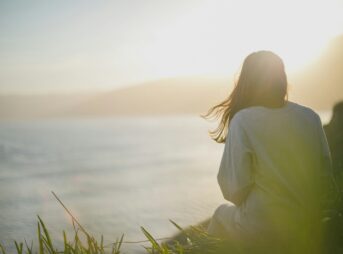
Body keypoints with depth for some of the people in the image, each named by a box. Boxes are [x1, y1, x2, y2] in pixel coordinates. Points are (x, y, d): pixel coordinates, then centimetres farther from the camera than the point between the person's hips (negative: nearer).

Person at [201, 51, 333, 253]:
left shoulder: (242, 120, -15)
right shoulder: (311, 117, -3)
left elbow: (234, 190, -15)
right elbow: (325, 174, 1)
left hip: (262, 229, -4)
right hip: (309, 227, 4)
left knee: (222, 215, 27)